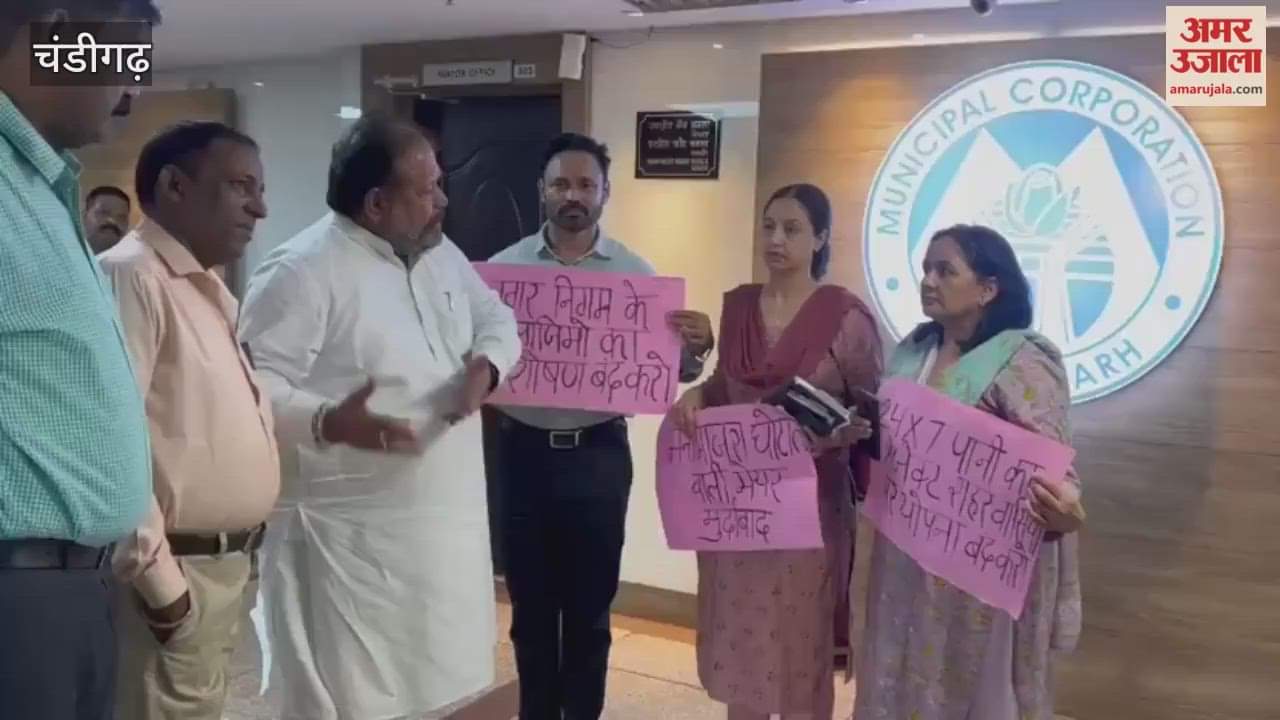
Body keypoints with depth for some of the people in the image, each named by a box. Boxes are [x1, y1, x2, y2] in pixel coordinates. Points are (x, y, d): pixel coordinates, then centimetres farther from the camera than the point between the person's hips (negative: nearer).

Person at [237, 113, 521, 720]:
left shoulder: (441, 255, 11)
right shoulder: (301, 271, -16)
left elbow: (496, 318, 21)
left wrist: (487, 363, -1)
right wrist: (328, 423, -38)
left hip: (444, 520, 8)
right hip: (349, 535, -8)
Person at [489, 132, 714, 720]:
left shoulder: (634, 273, 1)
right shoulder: (505, 267, 1)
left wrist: (696, 348, -21)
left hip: (599, 456, -1)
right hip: (525, 451, 1)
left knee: (590, 607, 11)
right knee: (531, 605, 14)